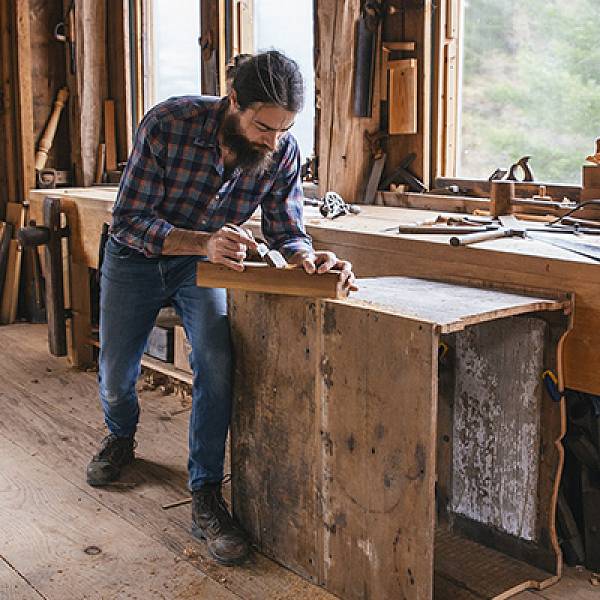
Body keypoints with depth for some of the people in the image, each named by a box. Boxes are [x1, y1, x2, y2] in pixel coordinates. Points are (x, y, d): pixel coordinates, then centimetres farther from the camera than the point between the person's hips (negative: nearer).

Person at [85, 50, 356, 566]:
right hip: (136, 255, -1)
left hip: (206, 260, 1)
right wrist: (203, 243, -46)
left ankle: (206, 498, -11)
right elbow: (128, 221, -29)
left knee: (216, 362, -24)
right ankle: (121, 437, 42)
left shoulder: (282, 151, -20)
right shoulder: (169, 125, -31)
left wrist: (309, 259, -36)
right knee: (116, 377, 3)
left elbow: (287, 231, -11)